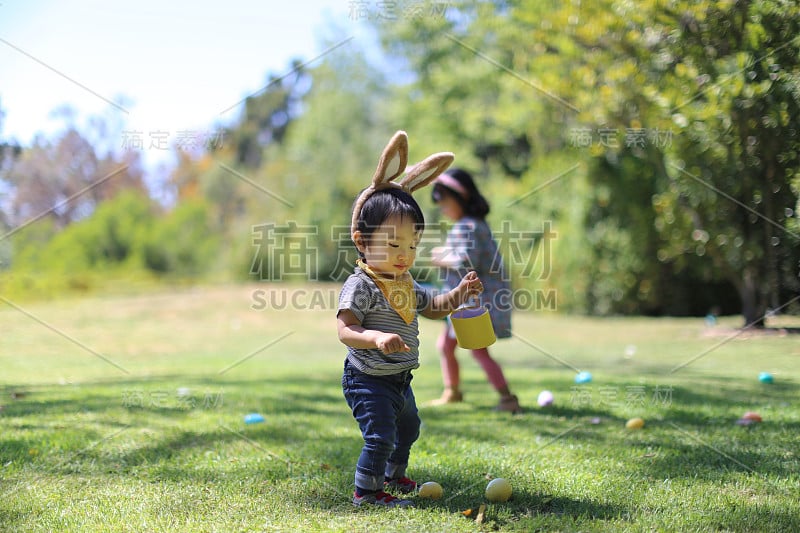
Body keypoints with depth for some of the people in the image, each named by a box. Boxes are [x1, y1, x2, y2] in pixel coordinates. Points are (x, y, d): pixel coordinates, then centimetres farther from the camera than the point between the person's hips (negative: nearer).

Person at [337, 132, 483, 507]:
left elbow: (432, 307, 21)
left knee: (408, 427, 25)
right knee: (381, 435, -14)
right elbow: (345, 330, -26)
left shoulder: (407, 284, 6)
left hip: (399, 378, 10)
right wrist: (376, 338, -44)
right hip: (368, 380, -10)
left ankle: (394, 477, 46)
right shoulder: (360, 285, -21)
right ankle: (366, 491, 3)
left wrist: (459, 294, 3)